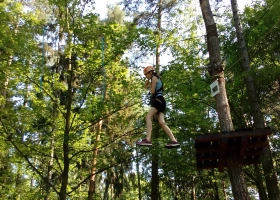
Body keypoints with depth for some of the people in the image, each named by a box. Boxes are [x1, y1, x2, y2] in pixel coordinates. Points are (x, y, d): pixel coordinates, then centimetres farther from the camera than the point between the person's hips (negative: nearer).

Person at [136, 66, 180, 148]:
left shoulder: (154, 78, 0)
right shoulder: (156, 79, 29)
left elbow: (152, 91, -8)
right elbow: (145, 86, 40)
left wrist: (149, 86, 11)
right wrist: (148, 79, 26)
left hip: (158, 100, -10)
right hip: (159, 102, 10)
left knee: (148, 117, -21)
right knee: (162, 122, -5)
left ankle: (147, 140, -36)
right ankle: (174, 140, -15)